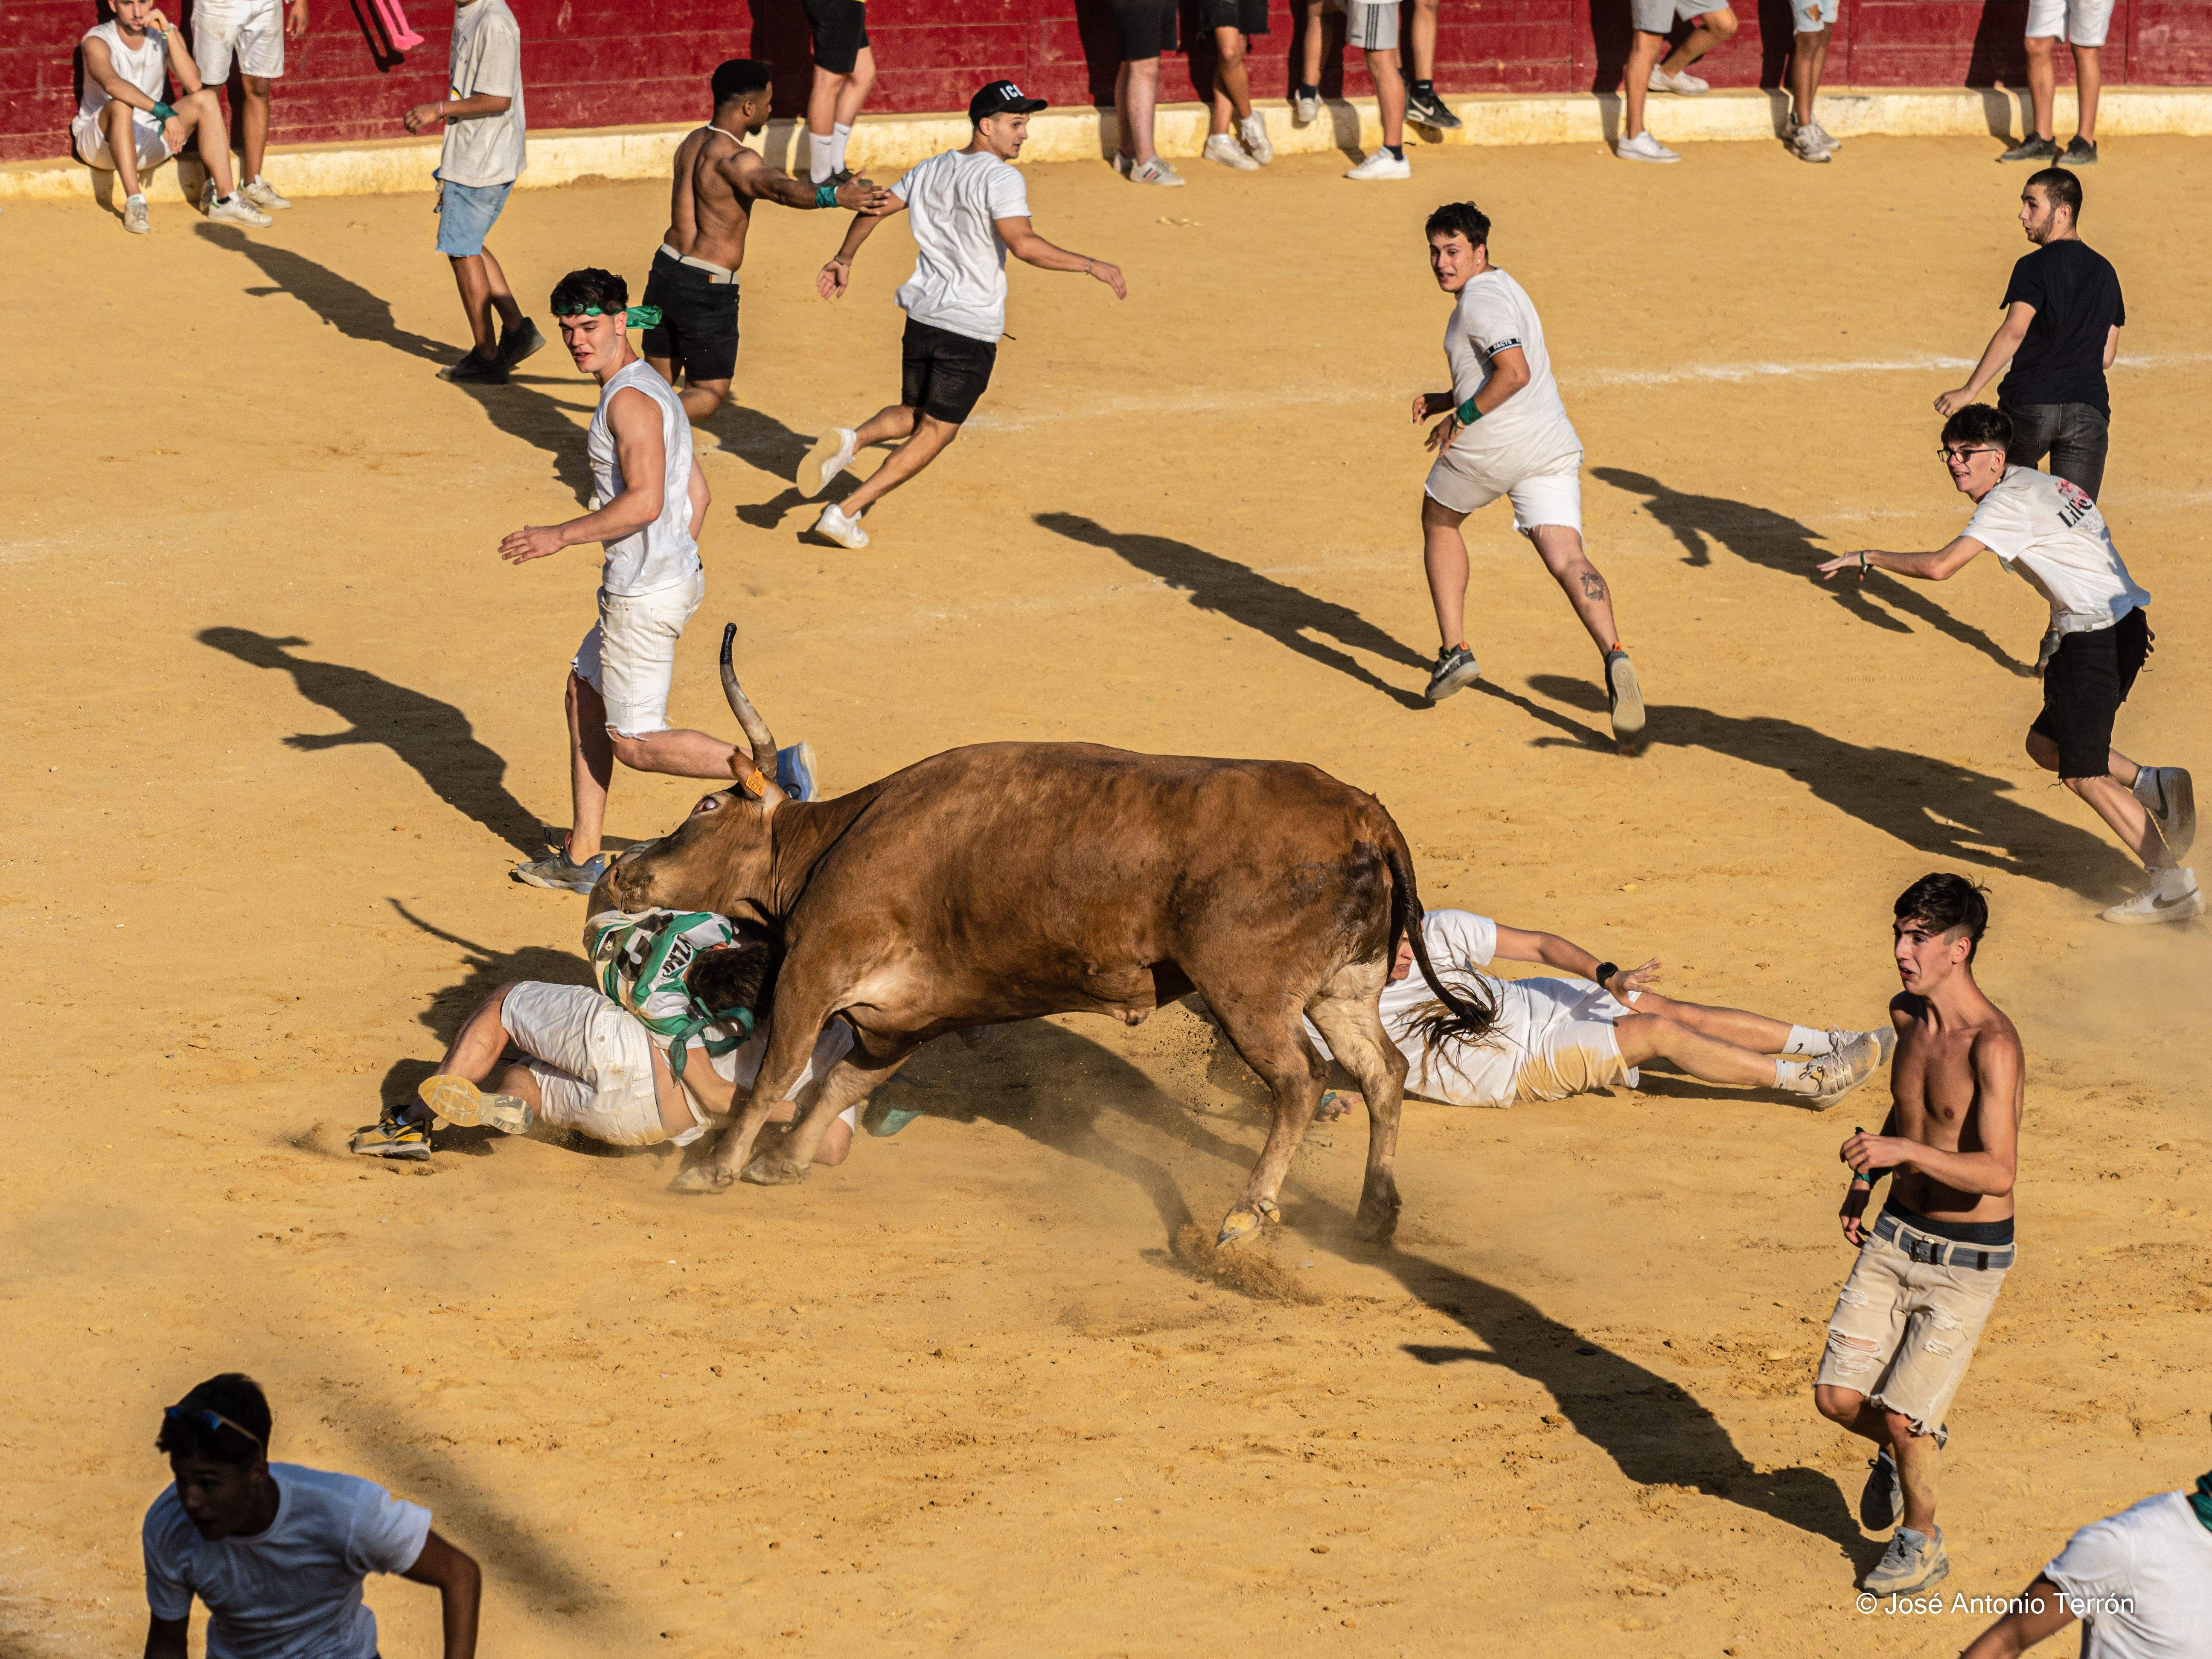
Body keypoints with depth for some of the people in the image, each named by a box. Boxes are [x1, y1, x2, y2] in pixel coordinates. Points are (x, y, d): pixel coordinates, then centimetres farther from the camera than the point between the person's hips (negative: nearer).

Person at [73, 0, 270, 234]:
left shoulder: (165, 35, -1)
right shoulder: (98, 41, -16)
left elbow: (193, 84, -18)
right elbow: (112, 84, -38)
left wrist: (168, 32, -23)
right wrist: (165, 113, -48)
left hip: (148, 142, 5)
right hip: (99, 143, -5)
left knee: (206, 99, -14)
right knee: (121, 104, -35)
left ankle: (225, 201, -21)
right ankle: (134, 201, -40)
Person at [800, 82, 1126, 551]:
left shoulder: (930, 170, 10)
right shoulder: (1000, 179, -13)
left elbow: (874, 209, 16)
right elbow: (1022, 244, -27)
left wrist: (843, 260, 31)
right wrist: (1091, 266, -24)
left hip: (921, 316, 7)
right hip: (971, 329, -7)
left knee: (912, 416, 23)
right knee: (935, 432, 5)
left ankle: (850, 441, -8)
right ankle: (846, 512, -2)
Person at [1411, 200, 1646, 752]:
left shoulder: (1480, 299, -7)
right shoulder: (1509, 290, 24)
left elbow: (1515, 373, -22)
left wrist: (1463, 416, -11)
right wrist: (1443, 401, 21)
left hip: (1486, 448, -7)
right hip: (1553, 447, 7)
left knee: (1439, 521, 23)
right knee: (1567, 560, -8)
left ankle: (1454, 653, 19)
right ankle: (1614, 657, -34)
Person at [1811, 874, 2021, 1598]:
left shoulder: (1992, 1045, -25)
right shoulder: (1908, 1016, 0)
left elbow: (1998, 1173, -33)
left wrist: (1906, 1151, -44)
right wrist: (1865, 1180, 13)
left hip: (1967, 1263, -7)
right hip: (1896, 1237, 7)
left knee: (1901, 1417, -5)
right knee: (1837, 1398, 2)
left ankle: (1921, 1542, 21)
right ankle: (1907, 1449, 35)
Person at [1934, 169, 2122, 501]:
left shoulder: (2035, 267, -4)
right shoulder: (2105, 272, 16)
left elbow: (2014, 332, -19)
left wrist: (1969, 392, -21)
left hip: (2029, 404, -5)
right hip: (2089, 407, 5)